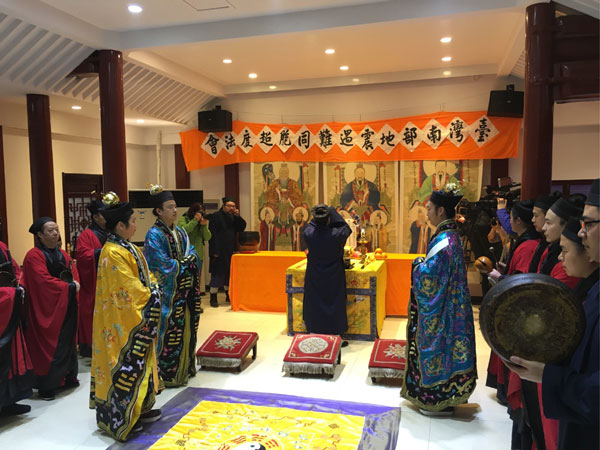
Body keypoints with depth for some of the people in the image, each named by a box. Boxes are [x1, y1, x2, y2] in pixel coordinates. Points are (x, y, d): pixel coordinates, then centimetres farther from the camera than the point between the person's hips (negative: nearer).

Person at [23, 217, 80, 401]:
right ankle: (46, 386, 6)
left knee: (68, 341, 12)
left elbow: (74, 271, 12)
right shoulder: (34, 256, -12)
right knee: (50, 344, -4)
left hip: (67, 305, 8)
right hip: (47, 306, -7)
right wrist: (69, 287, -16)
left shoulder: (62, 253, 13)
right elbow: (44, 280, -21)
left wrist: (75, 284, -10)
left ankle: (67, 377, 24)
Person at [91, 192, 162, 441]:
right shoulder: (113, 253, -21)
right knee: (126, 364, 1)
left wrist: (153, 289, 0)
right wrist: (151, 297, -9)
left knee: (137, 362, 17)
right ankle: (122, 418, 15)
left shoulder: (127, 247, 9)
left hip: (137, 318, 10)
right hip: (123, 321, -10)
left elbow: (144, 275, 16)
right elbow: (130, 290, -21)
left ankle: (138, 408, 30)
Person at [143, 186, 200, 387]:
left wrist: (180, 263, -10)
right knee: (169, 331, -3)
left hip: (184, 291, 7)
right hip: (167, 293, -7)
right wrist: (183, 264, -7)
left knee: (186, 328, 11)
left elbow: (193, 256, 9)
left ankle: (185, 367, 25)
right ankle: (167, 373, 9)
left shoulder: (180, 232, 12)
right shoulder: (154, 235, -10)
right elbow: (163, 265, -17)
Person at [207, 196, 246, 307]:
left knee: (230, 273, 12)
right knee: (217, 273, -4)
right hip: (219, 252, -6)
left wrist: (238, 217, -5)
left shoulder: (233, 217, 13)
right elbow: (212, 235, -12)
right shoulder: (215, 216, -7)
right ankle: (213, 298, 4)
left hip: (231, 251, 6)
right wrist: (215, 251, -18)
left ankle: (229, 295, 25)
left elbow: (242, 228, 10)